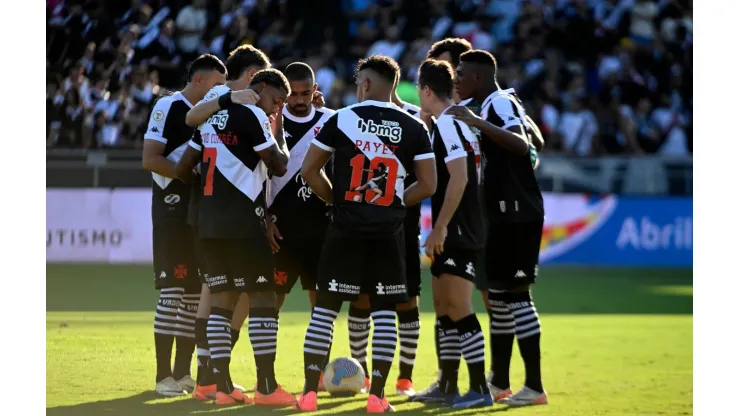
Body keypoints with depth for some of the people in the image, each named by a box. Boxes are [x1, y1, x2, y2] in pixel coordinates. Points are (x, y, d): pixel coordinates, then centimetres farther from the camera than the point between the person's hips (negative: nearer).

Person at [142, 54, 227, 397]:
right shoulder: (169, 108, -9)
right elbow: (150, 160, -16)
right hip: (173, 208, -8)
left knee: (196, 292, 8)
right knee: (172, 290, -10)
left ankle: (183, 373, 14)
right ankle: (164, 376, -8)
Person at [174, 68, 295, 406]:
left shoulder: (211, 116, 15)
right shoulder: (252, 116, -9)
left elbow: (183, 169, 17)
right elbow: (278, 166, -8)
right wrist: (277, 136, 9)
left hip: (210, 221, 8)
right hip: (243, 220, -8)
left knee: (221, 300, 8)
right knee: (263, 297, -3)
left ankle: (223, 386, 7)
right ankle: (266, 388, -6)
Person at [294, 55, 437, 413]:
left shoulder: (341, 120, -1)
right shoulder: (414, 128, 2)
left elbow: (309, 171, 2)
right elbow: (428, 185, 1)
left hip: (346, 229, -1)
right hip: (388, 233, 1)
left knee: (324, 308, 6)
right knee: (384, 312, 7)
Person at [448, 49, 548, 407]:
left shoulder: (499, 103, -13)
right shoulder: (496, 104, 18)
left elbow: (522, 145, -30)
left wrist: (479, 123, -38)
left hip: (516, 214, -10)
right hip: (504, 215, 10)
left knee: (515, 294, -9)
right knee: (498, 294, 14)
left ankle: (534, 387, -8)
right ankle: (500, 383, 21)